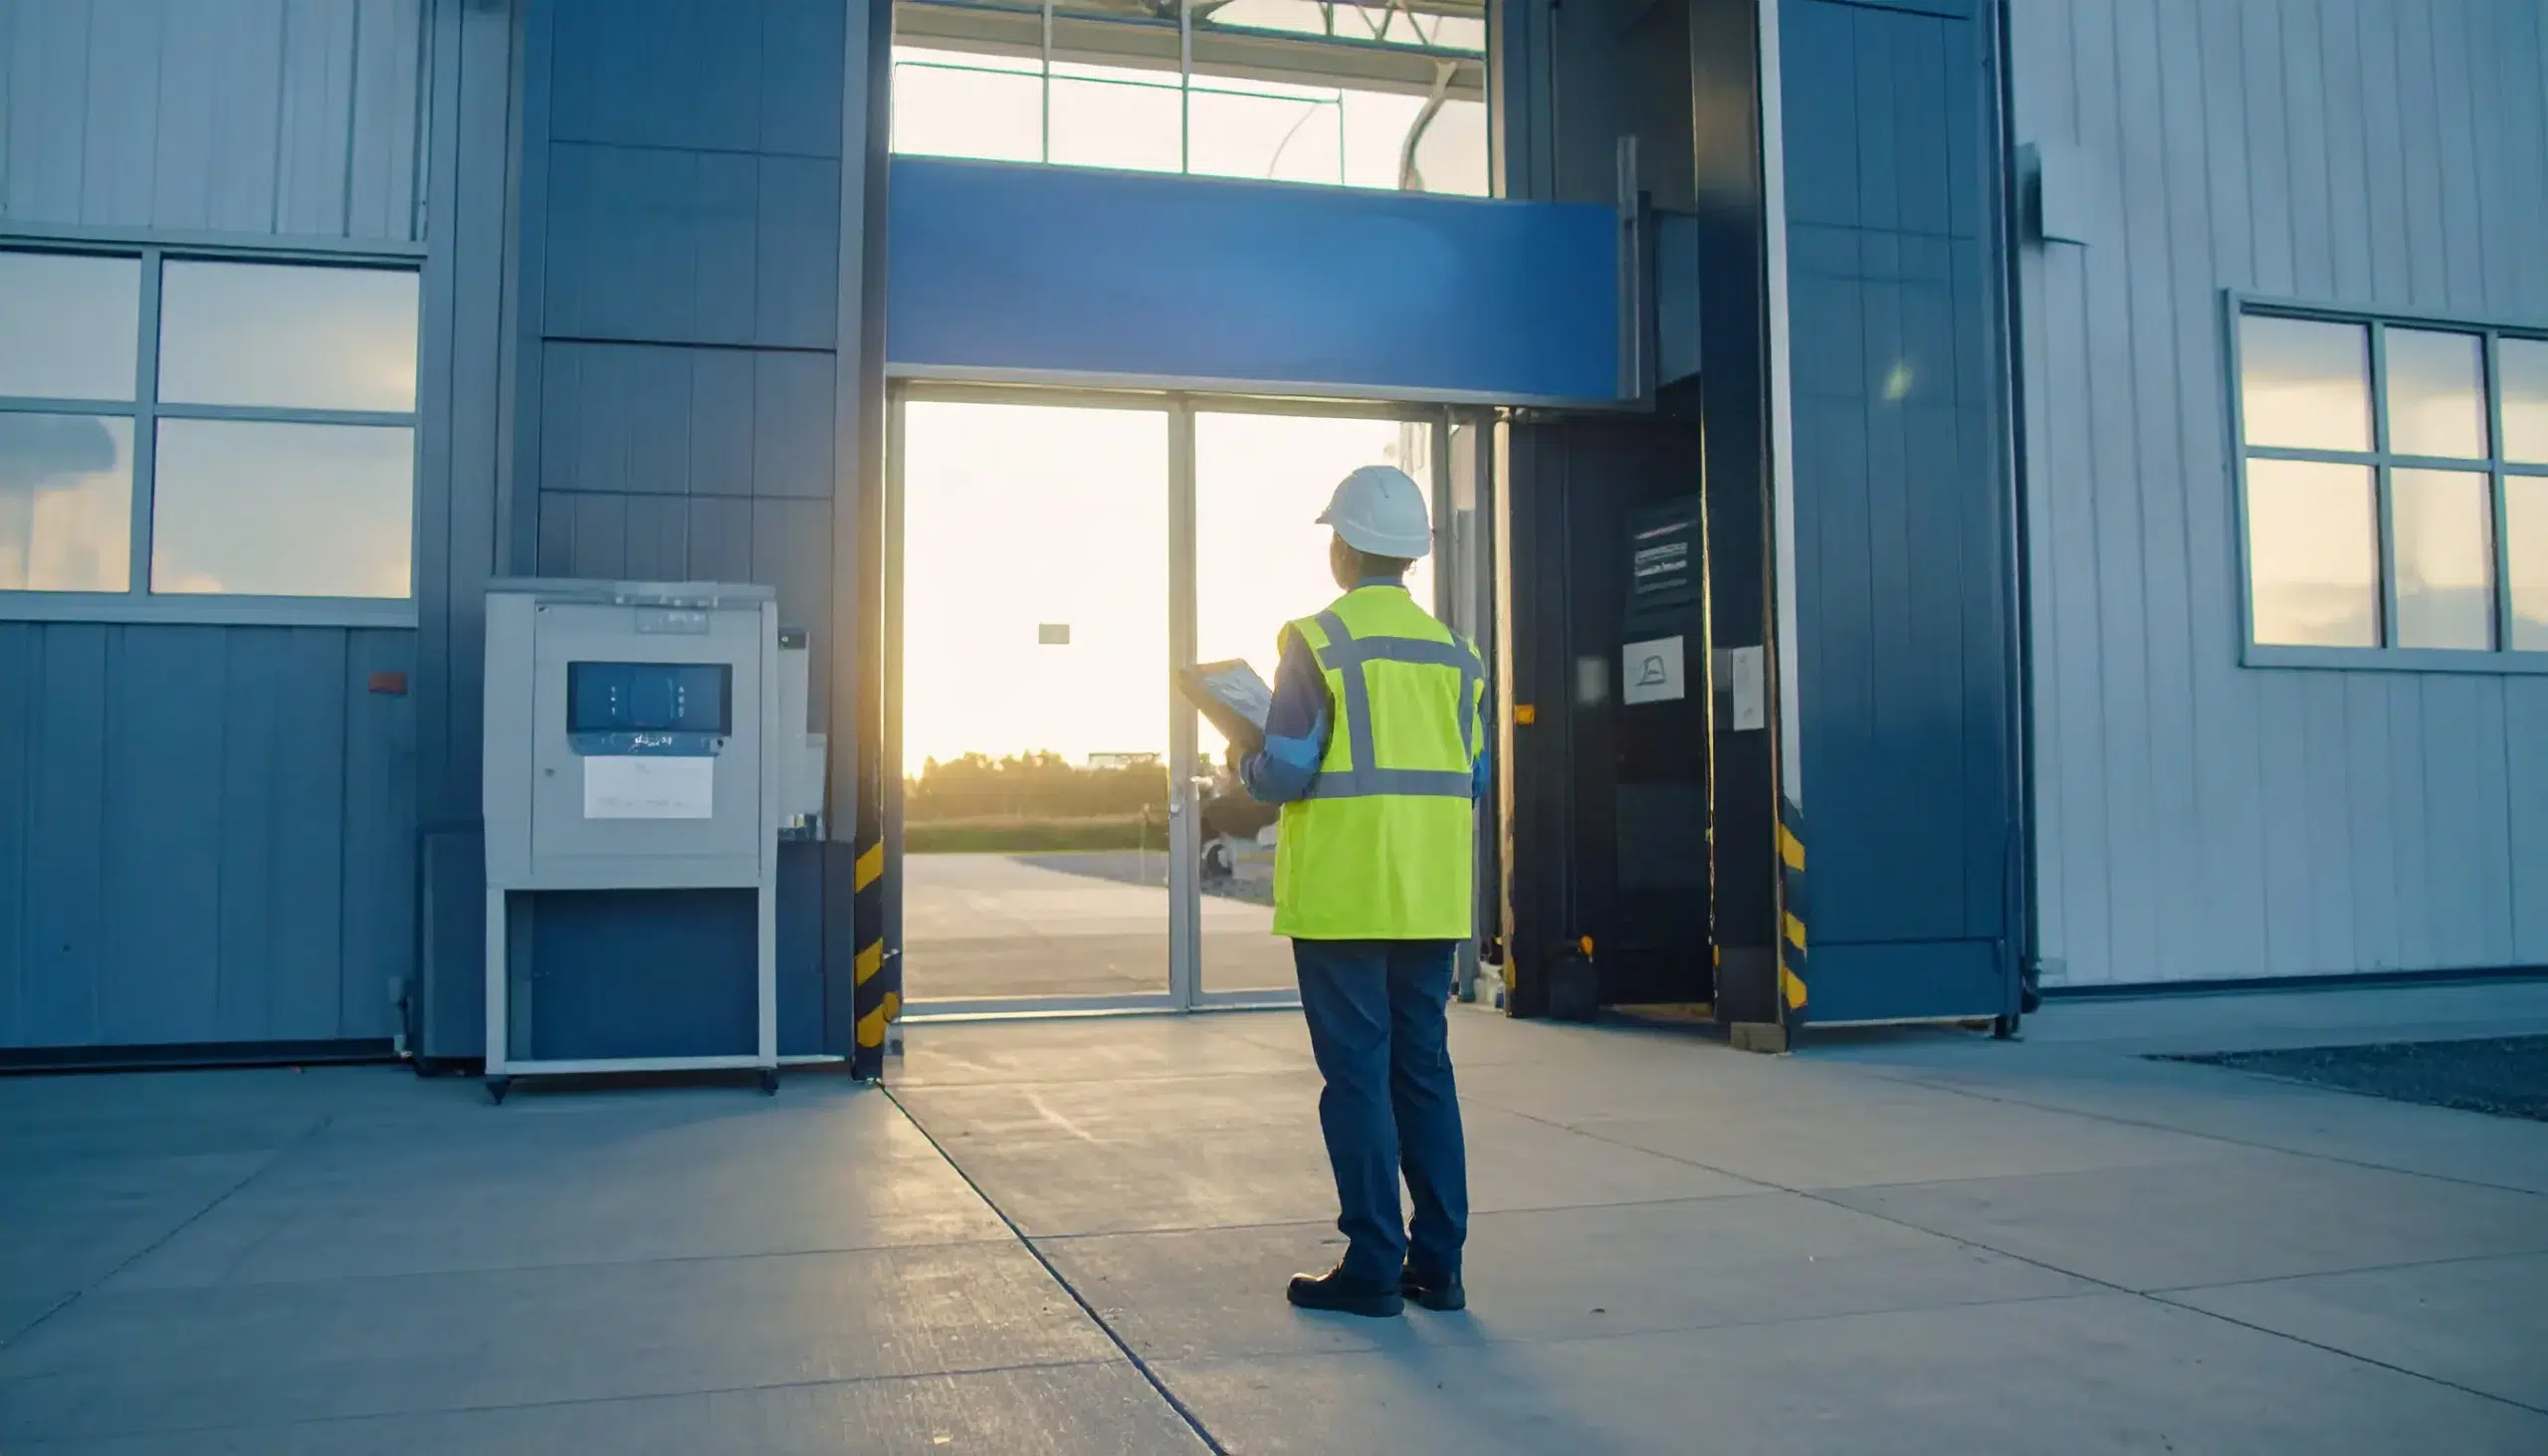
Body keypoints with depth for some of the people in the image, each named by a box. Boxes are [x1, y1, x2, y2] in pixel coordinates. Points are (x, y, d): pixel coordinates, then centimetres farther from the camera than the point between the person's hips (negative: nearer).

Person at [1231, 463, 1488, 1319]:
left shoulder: (1318, 641, -9)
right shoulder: (1453, 652, 8)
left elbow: (1286, 772, -13)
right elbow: (1474, 779, 9)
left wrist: (1244, 766, 8)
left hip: (1343, 896, -5)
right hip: (1430, 898, 6)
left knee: (1356, 1076, 1)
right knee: (1425, 1071, 12)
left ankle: (1373, 1266, 5)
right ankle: (1437, 1263, 16)